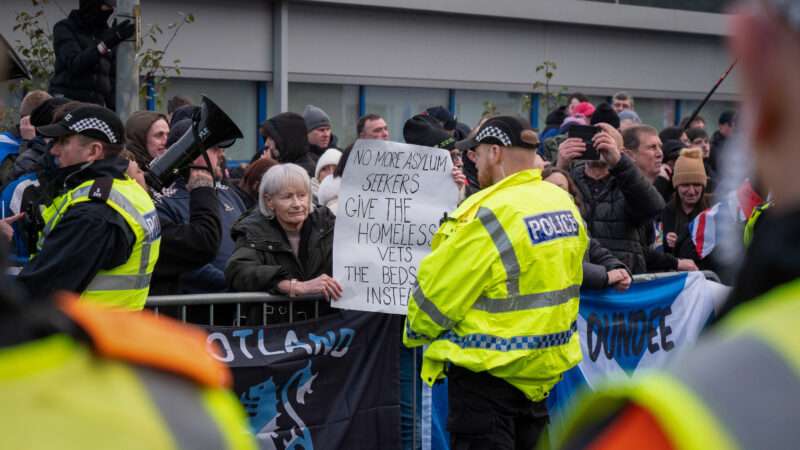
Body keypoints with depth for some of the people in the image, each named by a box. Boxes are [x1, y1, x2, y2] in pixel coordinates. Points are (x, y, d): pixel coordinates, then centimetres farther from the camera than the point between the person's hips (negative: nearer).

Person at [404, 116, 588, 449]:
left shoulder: (489, 213, -21)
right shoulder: (565, 205, 3)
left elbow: (439, 291, -14)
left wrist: (414, 333, 4)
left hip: (488, 368, -8)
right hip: (544, 367, 8)